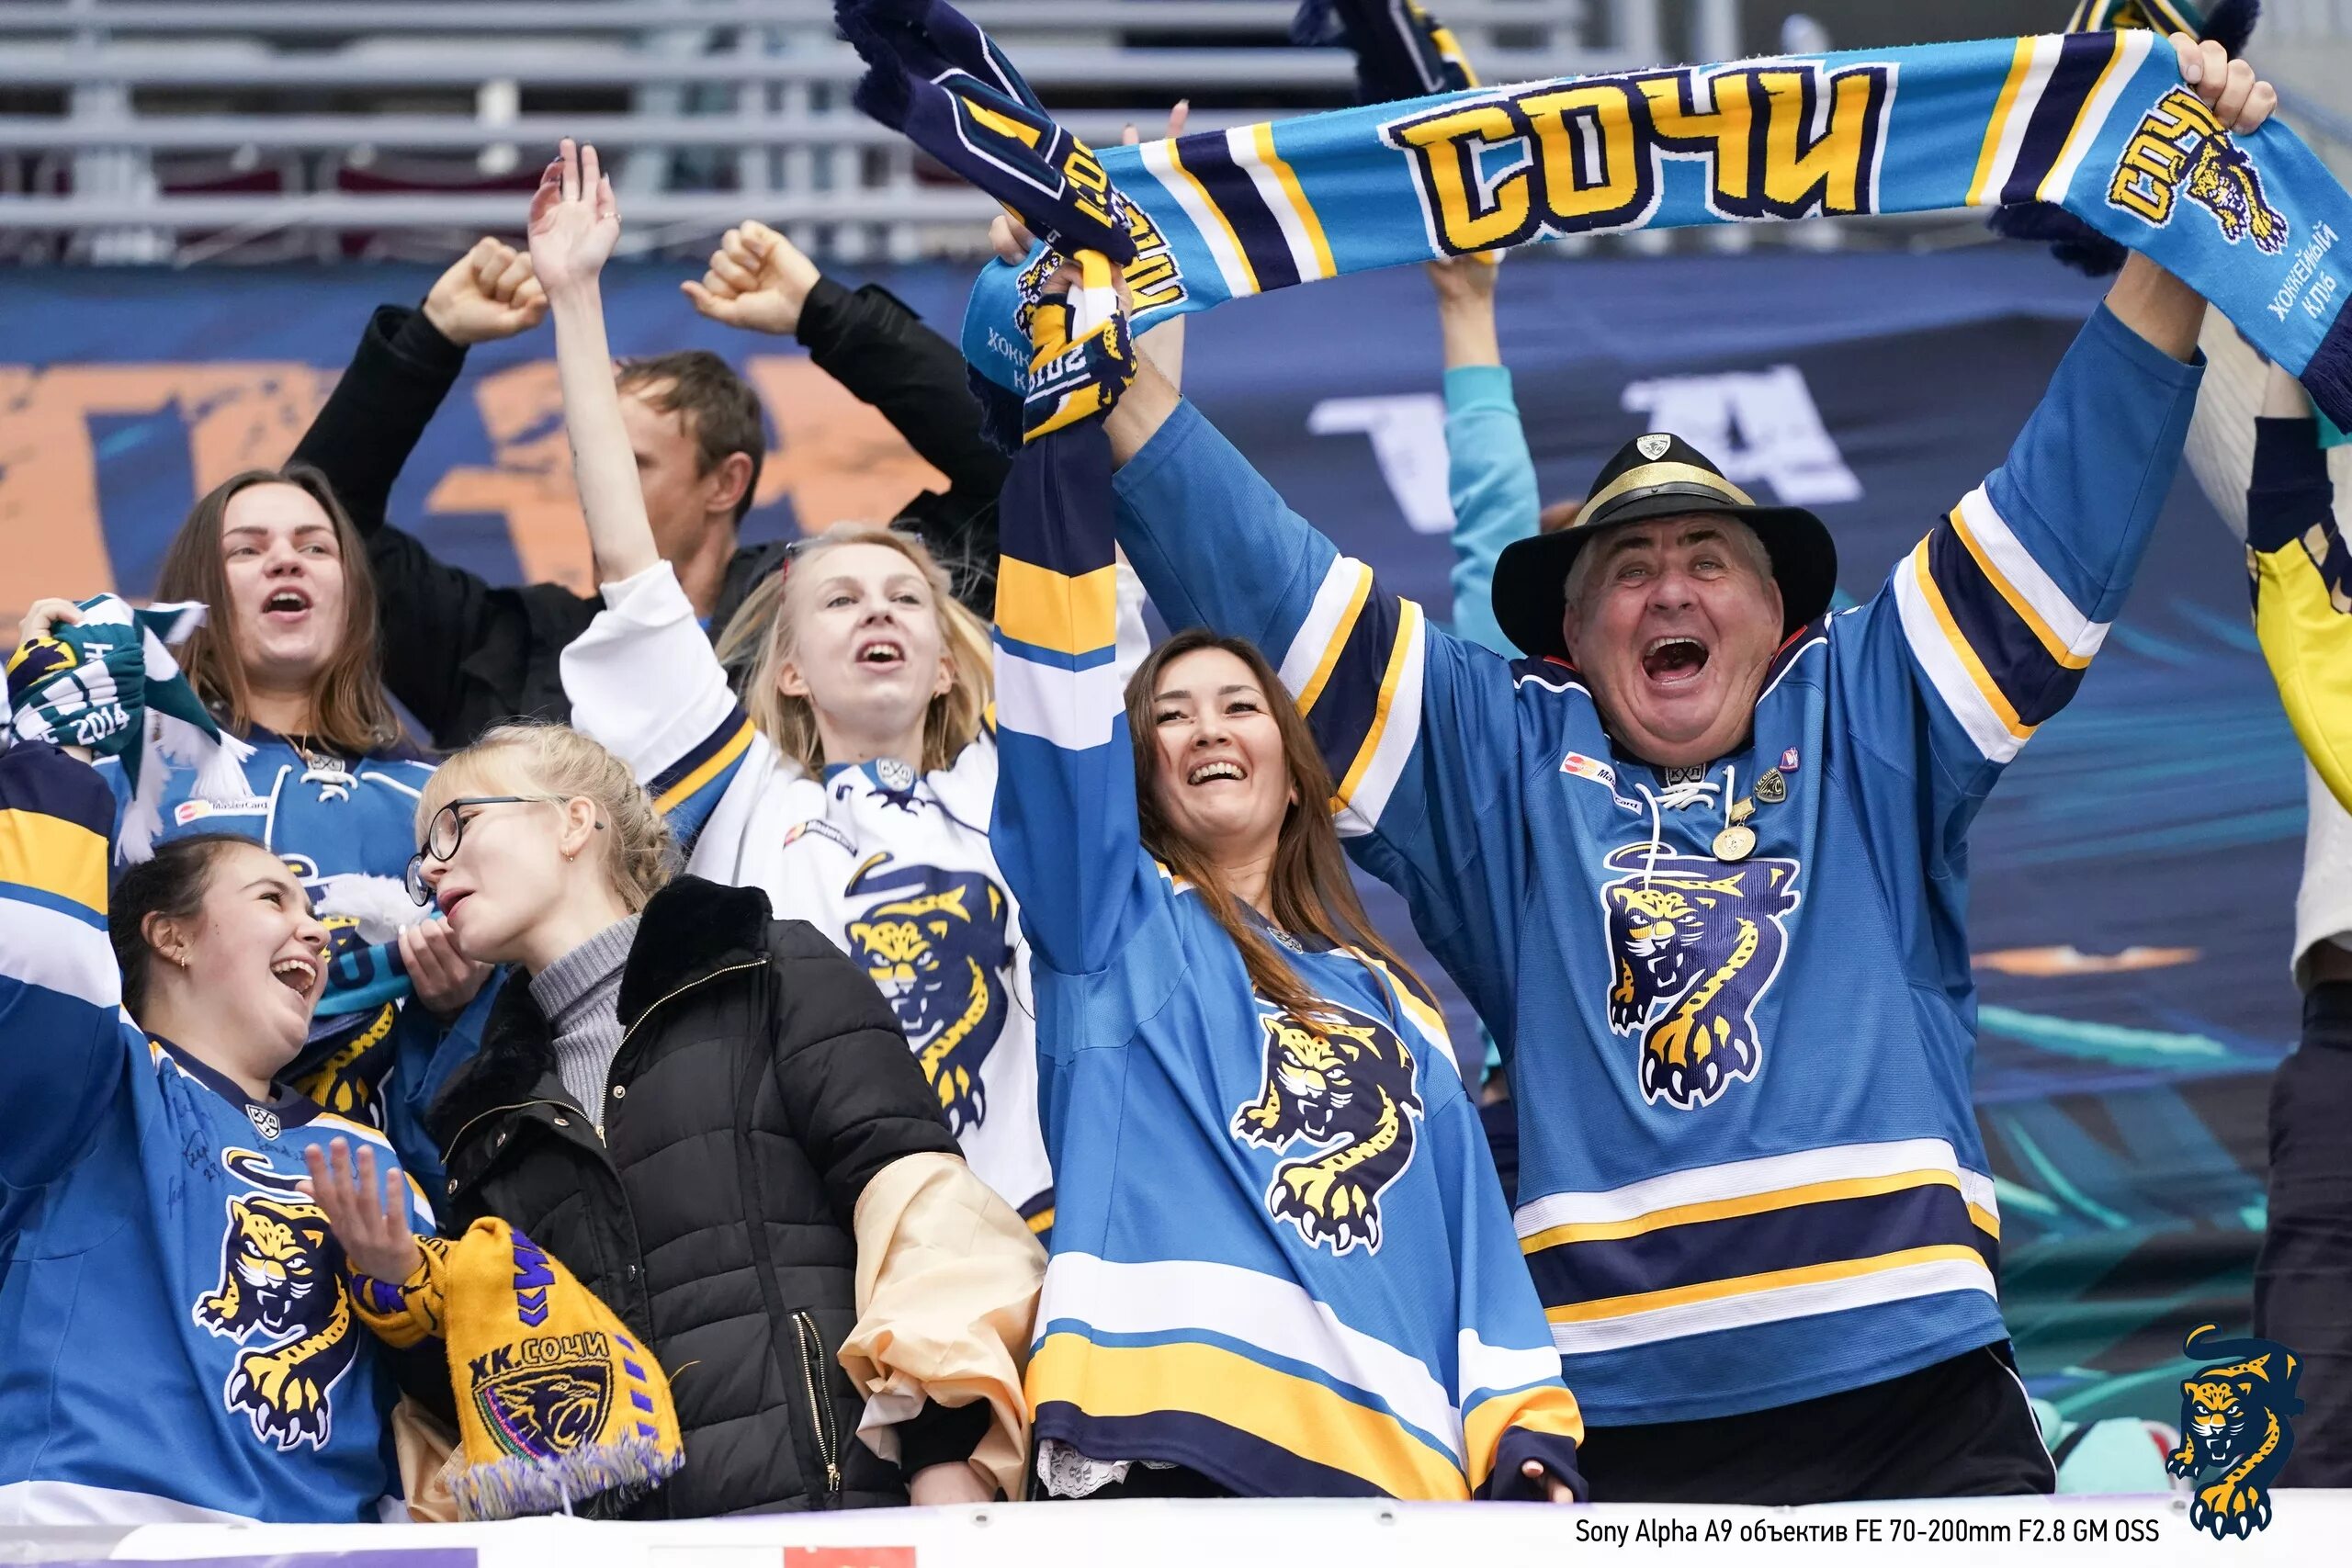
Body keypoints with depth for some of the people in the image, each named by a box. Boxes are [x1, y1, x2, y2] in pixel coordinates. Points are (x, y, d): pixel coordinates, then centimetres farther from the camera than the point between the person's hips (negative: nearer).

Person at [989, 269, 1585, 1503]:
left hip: (1391, 1473, 4)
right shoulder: (1111, 919, 19)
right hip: (1154, 1446, -4)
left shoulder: (1397, 1011, 30)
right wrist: (1070, 409, 1)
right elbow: (1054, 683, 6)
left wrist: (1531, 1449, 8)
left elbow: (1476, 1254, 24)